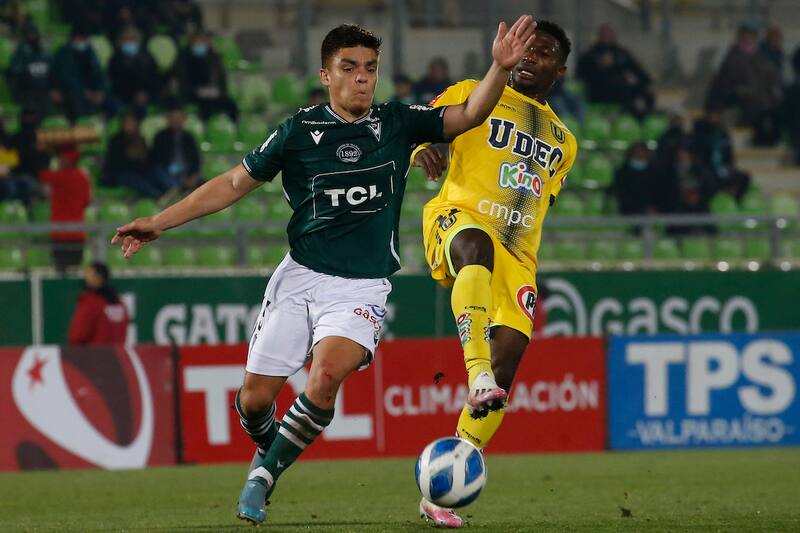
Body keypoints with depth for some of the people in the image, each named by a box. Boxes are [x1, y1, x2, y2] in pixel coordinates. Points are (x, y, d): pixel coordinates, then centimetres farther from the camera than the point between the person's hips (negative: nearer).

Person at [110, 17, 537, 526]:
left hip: (362, 289, -1)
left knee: (326, 374, -27)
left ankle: (264, 476, -10)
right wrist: (159, 222, 4)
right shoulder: (299, 131, 1)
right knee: (255, 398, -1)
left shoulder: (397, 123, 3)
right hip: (301, 276, 1)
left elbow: (468, 116, -3)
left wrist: (500, 68, -21)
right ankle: (269, 449, 34)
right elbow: (235, 183, 7)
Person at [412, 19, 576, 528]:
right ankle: (478, 375, -60)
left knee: (505, 367, -11)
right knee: (478, 248, -43)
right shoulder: (474, 95, 13)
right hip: (459, 218, -5)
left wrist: (533, 279, 24)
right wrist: (423, 149, -17)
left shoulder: (564, 142, 27)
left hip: (517, 253, 5)